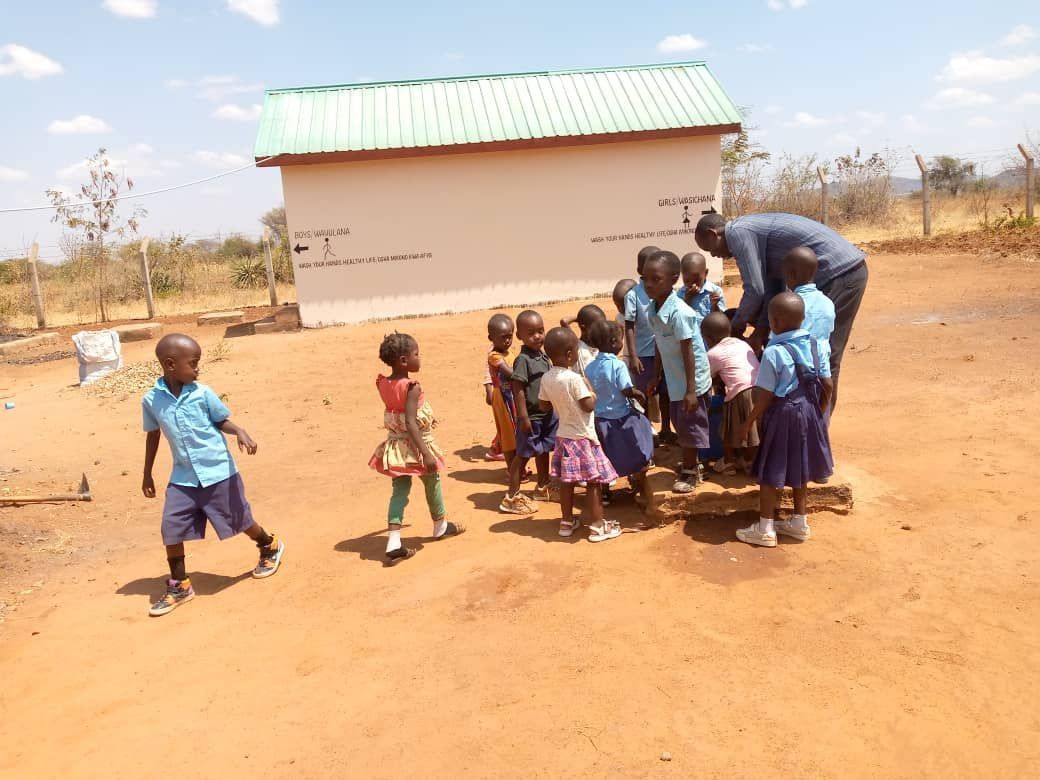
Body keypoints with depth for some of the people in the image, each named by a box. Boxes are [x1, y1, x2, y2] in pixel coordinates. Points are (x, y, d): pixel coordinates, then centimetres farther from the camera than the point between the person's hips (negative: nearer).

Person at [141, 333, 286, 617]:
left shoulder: (202, 393, -10)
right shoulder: (151, 400, -6)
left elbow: (222, 421, 2)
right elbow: (153, 435, 7)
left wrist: (240, 432, -21)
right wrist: (147, 475, 13)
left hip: (218, 472, -2)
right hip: (183, 478, 2)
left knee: (239, 520, 10)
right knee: (171, 528, -2)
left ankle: (270, 547, 39)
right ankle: (179, 587, 16)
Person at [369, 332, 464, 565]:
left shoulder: (383, 384, -3)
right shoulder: (412, 387, -24)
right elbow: (411, 422, -30)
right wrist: (426, 452, -31)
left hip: (396, 445, 6)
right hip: (416, 446, -6)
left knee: (399, 490, 9)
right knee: (432, 483, 18)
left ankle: (393, 543, -1)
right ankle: (441, 526, 39)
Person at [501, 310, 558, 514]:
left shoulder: (543, 356, 7)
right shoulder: (523, 360, -18)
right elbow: (518, 389, -21)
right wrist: (523, 417, -24)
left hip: (547, 413, 8)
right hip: (531, 416, -8)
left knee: (543, 450, 20)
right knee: (523, 454, -1)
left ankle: (543, 487, 38)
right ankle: (512, 497, 8)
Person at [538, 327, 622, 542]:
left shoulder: (546, 378, -1)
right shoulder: (574, 378, -22)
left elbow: (544, 406, 7)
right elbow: (589, 406, -20)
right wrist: (591, 391, -4)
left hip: (563, 435, 7)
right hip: (582, 437, -7)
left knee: (567, 481, 16)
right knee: (594, 481, 2)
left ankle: (567, 522, 26)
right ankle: (597, 526, 8)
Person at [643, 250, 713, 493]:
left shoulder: (679, 312, -26)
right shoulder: (653, 310, -1)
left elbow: (688, 352, -23)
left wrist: (690, 390, -21)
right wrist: (657, 376, 15)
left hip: (691, 381, -8)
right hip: (674, 380, 8)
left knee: (689, 426, 8)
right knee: (680, 425, 20)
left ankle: (691, 472, 25)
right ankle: (691, 463, 39)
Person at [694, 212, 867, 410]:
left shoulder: (738, 233, -10)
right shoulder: (752, 229, 20)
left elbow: (755, 290, -14)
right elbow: (772, 287, 14)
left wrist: (736, 329, 1)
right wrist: (761, 331, 7)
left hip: (839, 273, -10)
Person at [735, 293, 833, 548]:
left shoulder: (774, 352, -20)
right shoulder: (814, 345, -1)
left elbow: (766, 395, -17)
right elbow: (827, 385, 3)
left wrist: (750, 420, -5)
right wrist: (818, 412, 17)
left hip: (783, 414, -7)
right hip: (808, 412, 7)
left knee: (770, 472, 5)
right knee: (798, 468, 20)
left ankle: (765, 529, 12)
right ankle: (799, 522, 31)